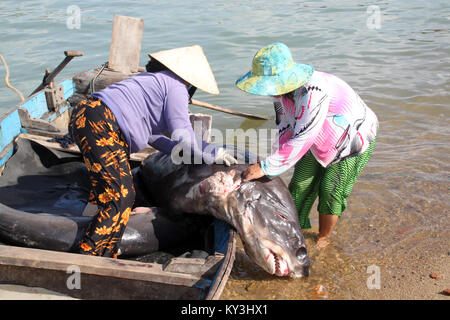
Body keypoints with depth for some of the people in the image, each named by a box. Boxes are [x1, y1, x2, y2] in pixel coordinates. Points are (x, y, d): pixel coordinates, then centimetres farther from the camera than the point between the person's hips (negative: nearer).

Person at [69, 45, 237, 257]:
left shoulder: (153, 80, 28)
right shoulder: (175, 87, -1)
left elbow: (150, 134, 29)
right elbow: (183, 135, -6)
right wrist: (212, 154, 10)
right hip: (100, 127, -10)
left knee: (108, 193, 18)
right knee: (122, 197, -2)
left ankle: (107, 253, 28)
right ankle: (88, 256, 6)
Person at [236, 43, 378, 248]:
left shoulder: (313, 91, -42)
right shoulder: (281, 90, -15)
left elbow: (301, 140, -41)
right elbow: (285, 130, -5)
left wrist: (264, 168, -38)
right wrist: (275, 168, -14)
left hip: (354, 138, -7)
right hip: (321, 139, 7)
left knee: (330, 190, -5)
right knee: (301, 182, 6)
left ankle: (323, 239, 17)